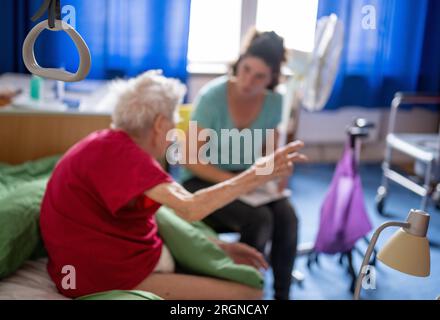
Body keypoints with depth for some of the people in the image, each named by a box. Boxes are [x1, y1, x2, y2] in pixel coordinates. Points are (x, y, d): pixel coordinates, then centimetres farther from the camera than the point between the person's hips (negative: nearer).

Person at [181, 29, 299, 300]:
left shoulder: (274, 101, -5)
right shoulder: (212, 96, -19)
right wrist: (233, 181, -28)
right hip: (203, 181, -4)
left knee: (287, 217, -24)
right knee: (259, 219, -29)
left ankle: (282, 293, -6)